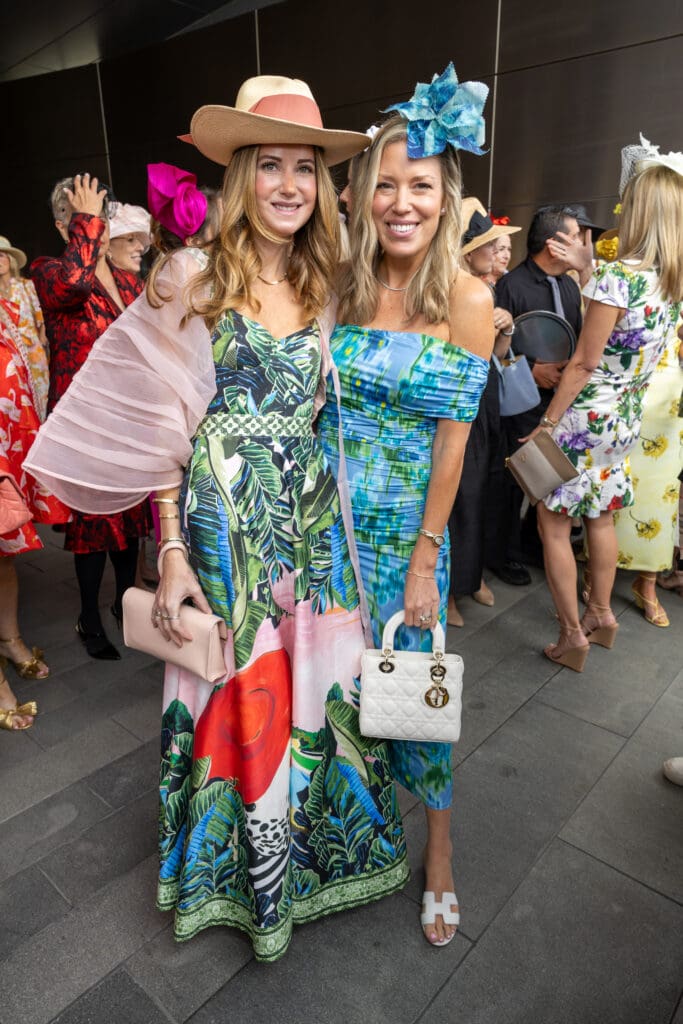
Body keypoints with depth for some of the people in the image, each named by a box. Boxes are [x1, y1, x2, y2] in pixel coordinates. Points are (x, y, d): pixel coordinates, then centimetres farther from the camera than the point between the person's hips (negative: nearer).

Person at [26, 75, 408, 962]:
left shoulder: (323, 284, 9)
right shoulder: (195, 278, -6)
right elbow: (162, 426, -8)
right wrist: (172, 550, -11)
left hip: (312, 515, 5)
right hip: (224, 518, -4)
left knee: (316, 685, 13)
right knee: (239, 693, 10)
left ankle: (313, 842, 43)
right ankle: (242, 875, 39)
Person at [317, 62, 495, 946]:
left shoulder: (465, 298, -7)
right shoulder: (340, 286, 2)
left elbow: (452, 440, -9)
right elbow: (311, 408, 6)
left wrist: (424, 561, -9)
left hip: (404, 531, -3)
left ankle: (439, 854, 33)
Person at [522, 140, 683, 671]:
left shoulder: (616, 277, -20)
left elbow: (583, 364, -19)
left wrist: (547, 423, -11)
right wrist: (588, 271, 19)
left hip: (587, 418, -8)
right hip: (628, 417, 8)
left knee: (553, 522, 3)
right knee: (600, 515, 22)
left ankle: (573, 636, 11)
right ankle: (601, 614, 35)